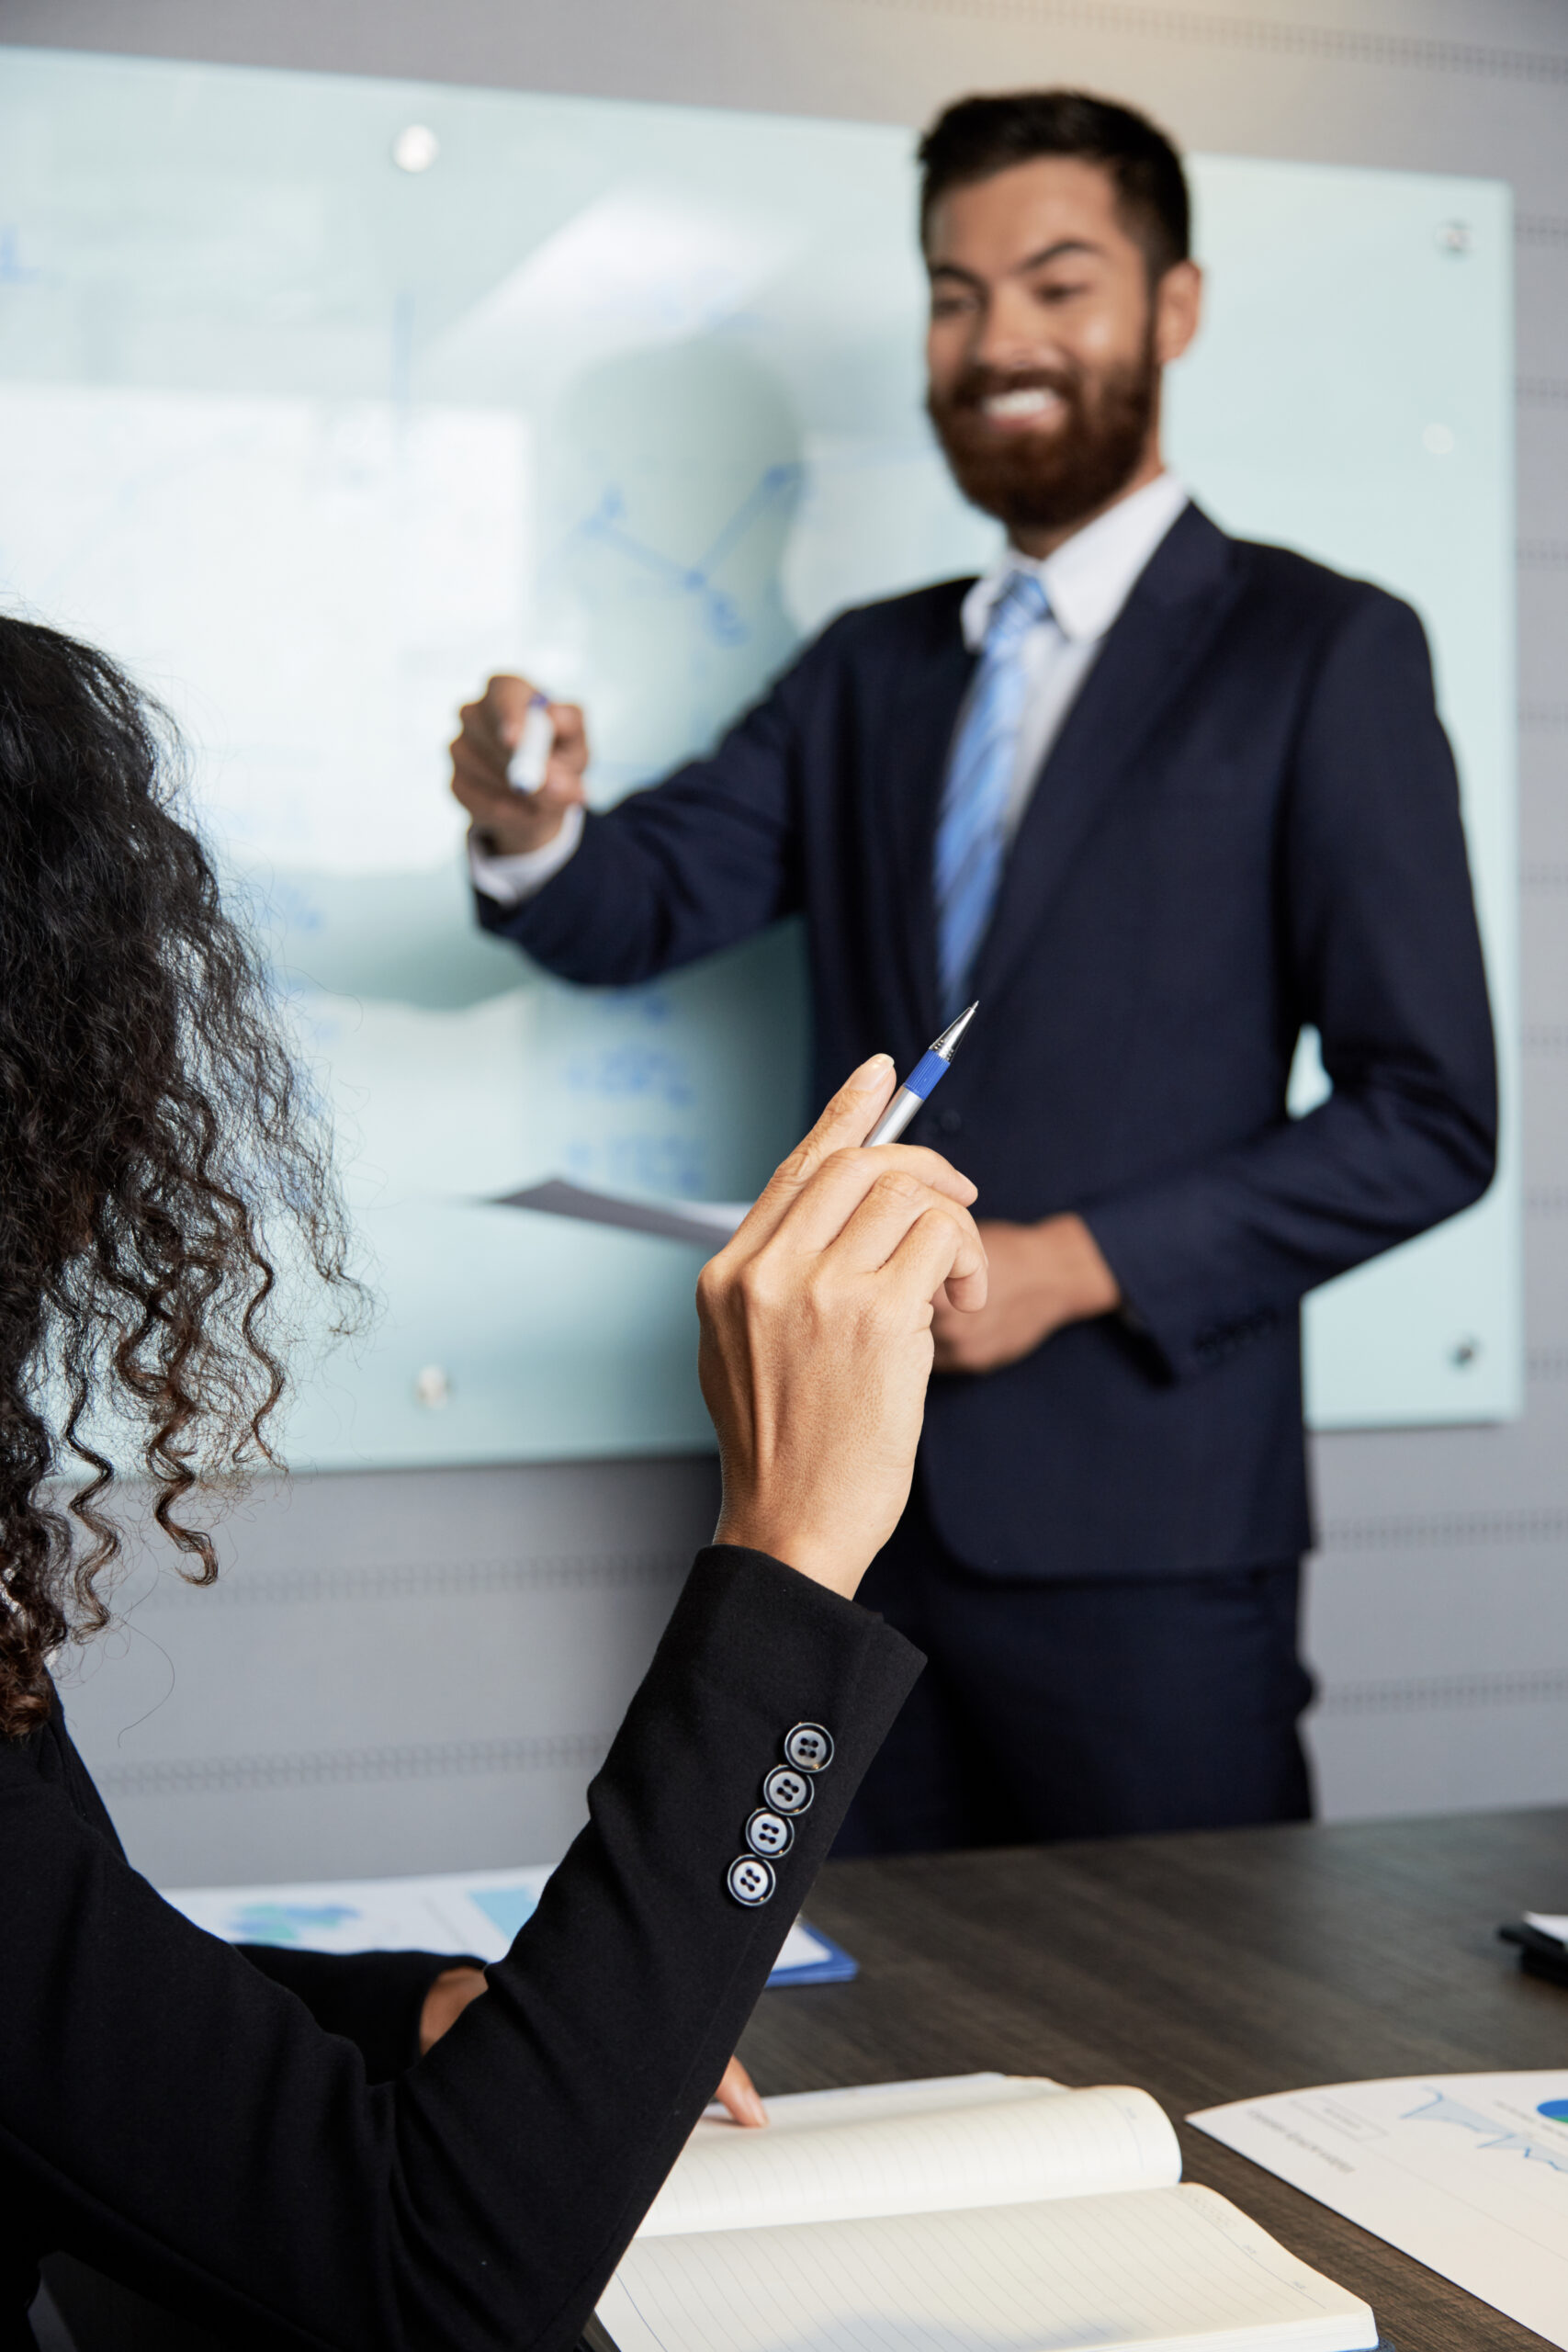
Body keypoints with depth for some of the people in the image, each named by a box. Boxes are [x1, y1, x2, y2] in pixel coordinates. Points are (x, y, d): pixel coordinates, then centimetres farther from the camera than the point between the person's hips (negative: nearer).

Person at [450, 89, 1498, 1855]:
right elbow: (644, 906, 6)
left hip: (1134, 1530, -4)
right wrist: (533, 830, -17)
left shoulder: (1325, 654, -2)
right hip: (863, 1508, 5)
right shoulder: (868, 672, 15)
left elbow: (1429, 1117, -6)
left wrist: (1075, 1263, -15)